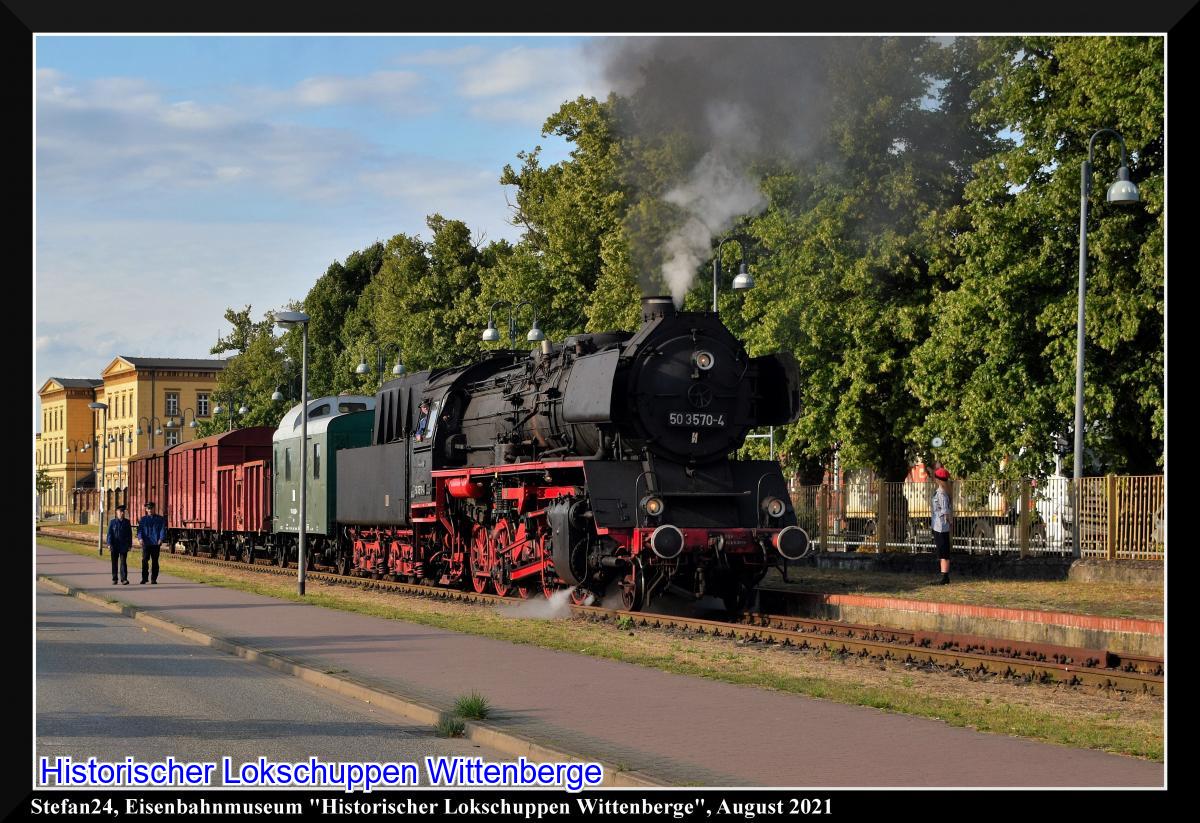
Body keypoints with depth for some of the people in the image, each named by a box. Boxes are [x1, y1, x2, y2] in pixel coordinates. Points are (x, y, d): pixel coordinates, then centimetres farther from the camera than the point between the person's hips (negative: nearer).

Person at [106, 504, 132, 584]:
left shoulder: (127, 522, 6)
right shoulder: (112, 522, 3)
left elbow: (130, 534, 9)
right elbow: (109, 534, 0)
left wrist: (130, 544, 5)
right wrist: (109, 544, -9)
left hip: (124, 546, 0)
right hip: (114, 546, 0)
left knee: (123, 562, -6)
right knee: (114, 563, 6)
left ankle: (124, 579, -8)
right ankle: (114, 579, 13)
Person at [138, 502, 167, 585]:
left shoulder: (160, 519, 9)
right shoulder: (143, 520, 13)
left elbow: (163, 529, 4)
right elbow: (140, 529, 7)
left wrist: (161, 539, -11)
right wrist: (140, 538, -11)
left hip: (155, 543, 0)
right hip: (146, 543, 0)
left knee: (155, 561, 2)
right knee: (145, 560, -10)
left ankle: (153, 579, 8)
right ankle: (144, 578, -3)